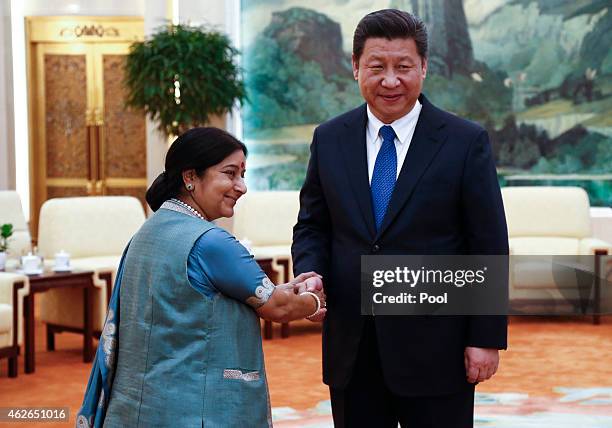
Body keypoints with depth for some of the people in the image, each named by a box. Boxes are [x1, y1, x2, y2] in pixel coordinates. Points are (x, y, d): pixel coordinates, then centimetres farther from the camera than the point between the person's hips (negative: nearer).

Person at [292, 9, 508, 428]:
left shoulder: (466, 142, -5)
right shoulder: (330, 139, 6)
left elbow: (489, 249, -4)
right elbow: (312, 225, 12)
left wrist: (487, 338, -8)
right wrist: (310, 275, -9)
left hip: (435, 350, -3)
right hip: (352, 351, 3)